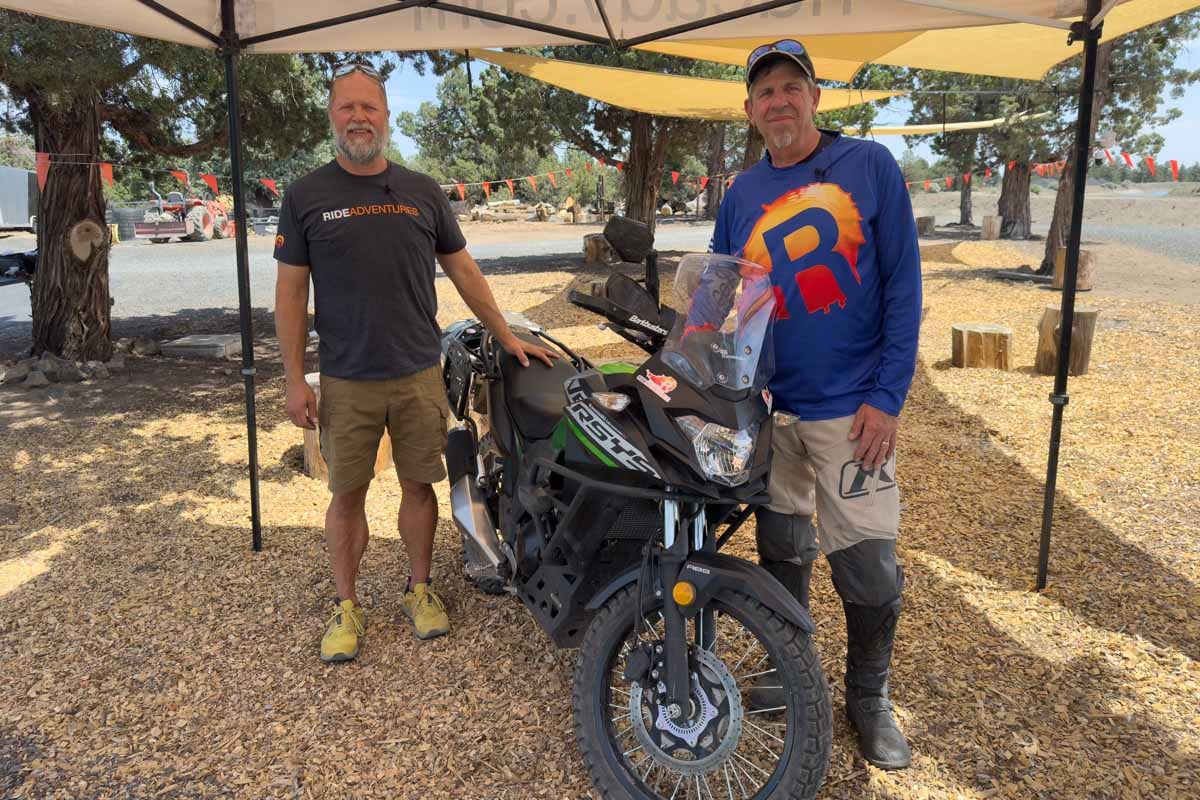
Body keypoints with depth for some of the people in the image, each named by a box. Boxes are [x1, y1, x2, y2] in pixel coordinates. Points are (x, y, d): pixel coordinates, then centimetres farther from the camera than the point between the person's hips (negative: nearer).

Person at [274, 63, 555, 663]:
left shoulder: (422, 192, 6)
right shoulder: (306, 197, 1)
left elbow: (462, 270, 11)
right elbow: (290, 291, 0)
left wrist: (507, 337, 9)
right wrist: (294, 380, -5)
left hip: (419, 373, 2)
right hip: (346, 381, -1)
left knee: (419, 483, 10)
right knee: (346, 494, 7)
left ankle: (420, 589, 28)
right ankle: (346, 606, 23)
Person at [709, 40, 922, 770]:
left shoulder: (870, 165, -2)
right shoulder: (742, 195, 9)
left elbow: (903, 283, -5)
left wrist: (888, 396, -12)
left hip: (849, 410, -3)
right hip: (764, 409, 4)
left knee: (869, 571, 0)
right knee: (781, 554, 16)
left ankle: (870, 698, 24)